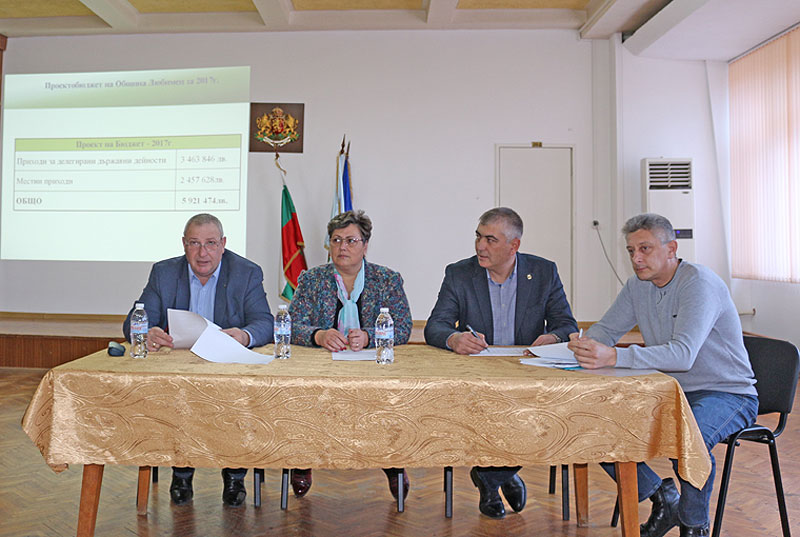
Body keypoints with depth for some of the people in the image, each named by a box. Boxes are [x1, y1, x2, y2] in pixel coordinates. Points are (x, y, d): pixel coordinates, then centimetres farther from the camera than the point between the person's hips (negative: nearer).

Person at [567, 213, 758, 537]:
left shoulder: (699, 283, -21)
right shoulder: (638, 285, 2)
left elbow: (683, 354, -34)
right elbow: (606, 329, 5)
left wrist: (614, 357, -45)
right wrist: (585, 343, -21)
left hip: (728, 394, -6)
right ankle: (662, 500, 11)